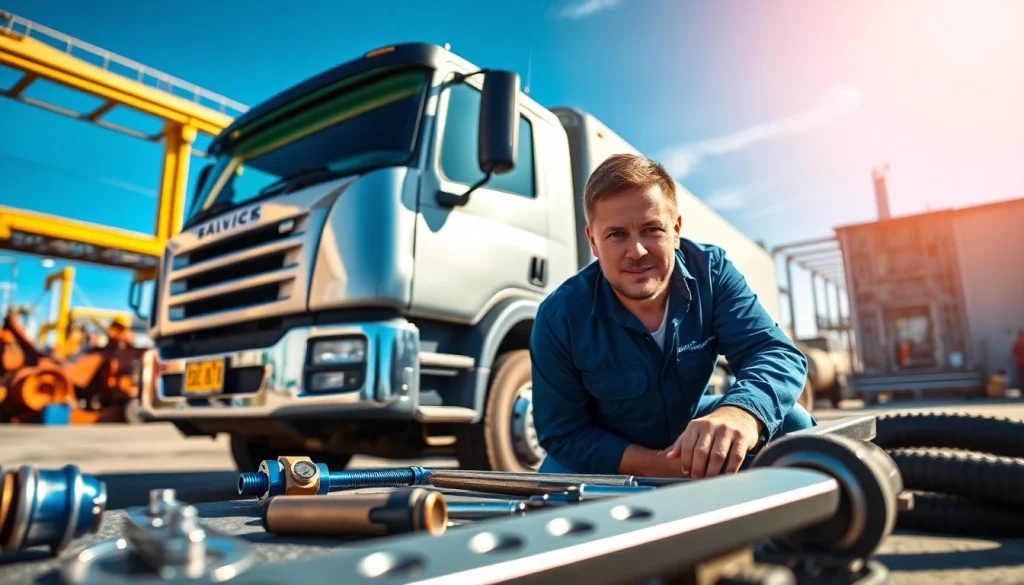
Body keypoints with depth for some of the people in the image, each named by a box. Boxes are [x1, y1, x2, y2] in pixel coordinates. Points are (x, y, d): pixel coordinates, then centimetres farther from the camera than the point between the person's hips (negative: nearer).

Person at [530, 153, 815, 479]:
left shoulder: (711, 272, -19)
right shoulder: (559, 317, -25)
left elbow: (777, 353, -29)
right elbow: (562, 433, -18)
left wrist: (741, 414, -53)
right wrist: (653, 464, -30)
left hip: (690, 431, 3)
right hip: (608, 464, -2)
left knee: (791, 423, -16)